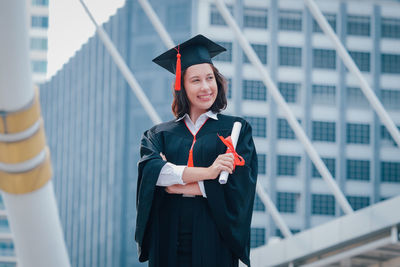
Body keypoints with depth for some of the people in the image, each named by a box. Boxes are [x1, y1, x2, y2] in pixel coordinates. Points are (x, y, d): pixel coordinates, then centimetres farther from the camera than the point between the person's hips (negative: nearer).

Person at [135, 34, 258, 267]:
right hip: (168, 245, 2)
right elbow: (150, 170, -8)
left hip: (213, 244, -1)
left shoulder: (236, 129, 8)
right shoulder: (159, 135, 13)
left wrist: (178, 186, -7)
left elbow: (238, 182, -6)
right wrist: (206, 172, -20)